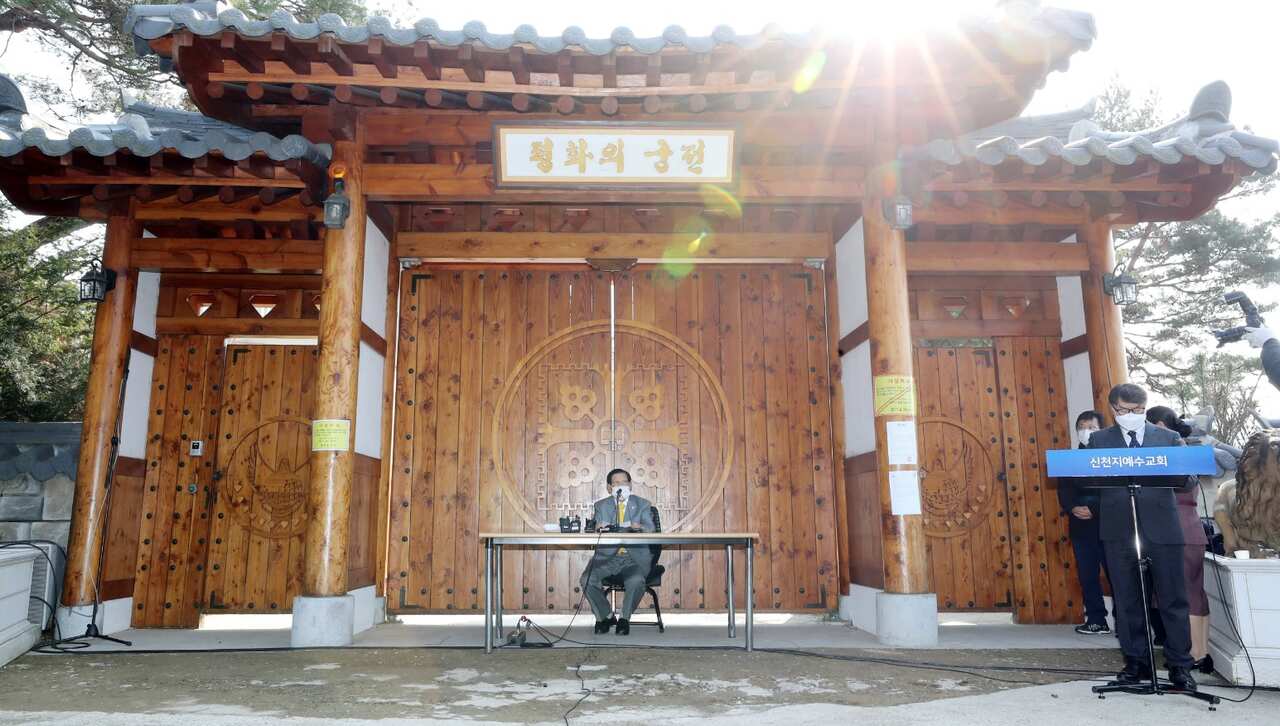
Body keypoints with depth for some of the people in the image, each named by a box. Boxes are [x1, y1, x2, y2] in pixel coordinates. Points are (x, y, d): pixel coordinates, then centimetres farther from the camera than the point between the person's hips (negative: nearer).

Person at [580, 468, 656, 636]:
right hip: (607, 556, 2)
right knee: (587, 580, -24)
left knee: (636, 581, -34)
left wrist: (639, 527, -28)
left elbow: (651, 528, -3)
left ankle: (624, 618, -6)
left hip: (634, 557, -2)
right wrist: (600, 528, -22)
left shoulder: (643, 504, 10)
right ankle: (605, 616, 3)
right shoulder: (601, 506, 14)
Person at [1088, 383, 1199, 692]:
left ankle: (1180, 665, 16)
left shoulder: (1169, 438, 9)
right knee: (1127, 601, 8)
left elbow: (1188, 480, 2)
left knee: (1173, 599, 4)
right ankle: (1136, 662, 19)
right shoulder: (1099, 440, 8)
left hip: (1162, 530, 0)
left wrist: (1181, 475, -21)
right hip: (1119, 532, 0)